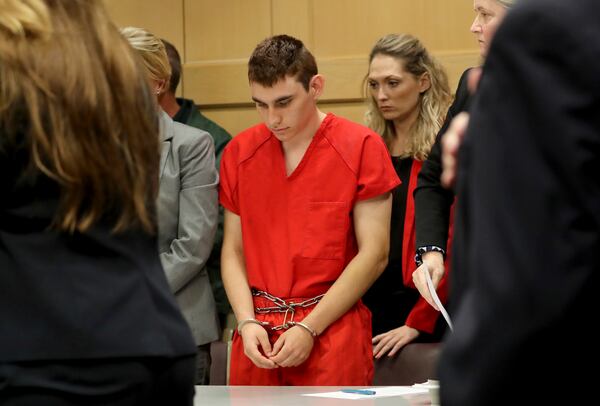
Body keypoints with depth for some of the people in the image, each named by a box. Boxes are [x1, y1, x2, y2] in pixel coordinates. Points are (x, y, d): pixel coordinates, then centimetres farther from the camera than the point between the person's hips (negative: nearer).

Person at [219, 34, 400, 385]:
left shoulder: (361, 147, -5)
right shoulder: (239, 152, 7)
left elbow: (374, 254, -7)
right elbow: (233, 251, 10)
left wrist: (309, 328, -11)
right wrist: (247, 322, -7)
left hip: (334, 333, -3)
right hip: (257, 340, 3)